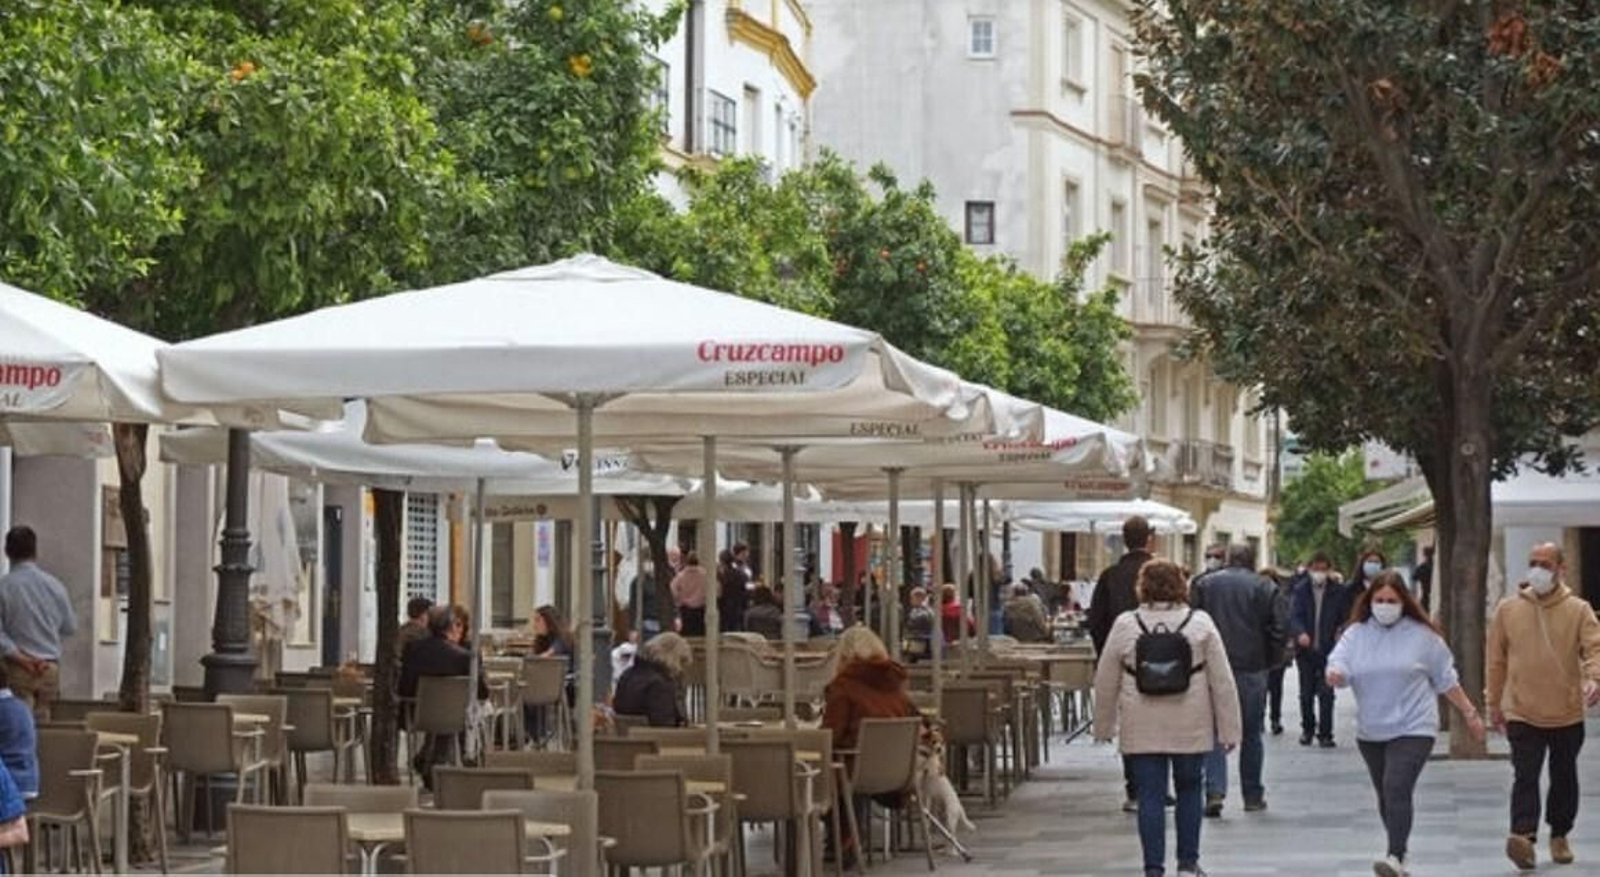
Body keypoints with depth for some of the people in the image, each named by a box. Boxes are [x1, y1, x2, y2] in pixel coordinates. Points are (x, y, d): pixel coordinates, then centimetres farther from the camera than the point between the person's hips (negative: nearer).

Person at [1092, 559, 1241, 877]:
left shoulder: (1125, 625, -3)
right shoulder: (1200, 624, -3)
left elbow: (1105, 683, 3)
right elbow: (1222, 681, -3)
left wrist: (1104, 726, 13)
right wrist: (1229, 728, 3)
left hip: (1141, 730, -1)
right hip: (1190, 729, 1)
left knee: (1150, 797, 3)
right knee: (1189, 791, 16)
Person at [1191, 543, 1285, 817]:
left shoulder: (1204, 584, 4)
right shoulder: (1264, 588, 0)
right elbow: (1280, 628, -6)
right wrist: (1269, 661, 6)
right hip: (1251, 671, 0)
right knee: (1251, 733, 11)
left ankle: (1215, 790, -14)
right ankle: (1253, 796, 16)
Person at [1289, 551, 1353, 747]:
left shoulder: (1339, 591, 0)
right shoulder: (1301, 589, 2)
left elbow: (1346, 617, 5)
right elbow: (1294, 615, -8)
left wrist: (1341, 633, -13)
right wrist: (1300, 633, -26)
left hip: (1328, 649, -2)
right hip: (1306, 649, 2)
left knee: (1326, 693, -7)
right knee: (1306, 693, 11)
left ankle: (1325, 733, -1)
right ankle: (1307, 729, 27)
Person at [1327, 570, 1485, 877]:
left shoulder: (1423, 636, -1)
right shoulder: (1356, 634, 5)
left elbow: (1446, 679, 7)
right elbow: (1339, 663, -7)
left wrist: (1470, 713, 10)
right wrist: (1335, 675, -31)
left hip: (1413, 728, -4)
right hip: (1370, 732, 4)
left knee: (1397, 789, -20)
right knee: (1386, 795, 14)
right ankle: (1398, 852, 29)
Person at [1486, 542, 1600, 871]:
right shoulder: (1508, 610, 2)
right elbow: (1495, 659, 9)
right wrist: (1494, 703, 11)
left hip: (1567, 714, 1)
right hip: (1522, 714, -1)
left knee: (1564, 778, 14)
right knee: (1525, 776, -14)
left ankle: (1559, 835, 30)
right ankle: (1524, 836, -27)